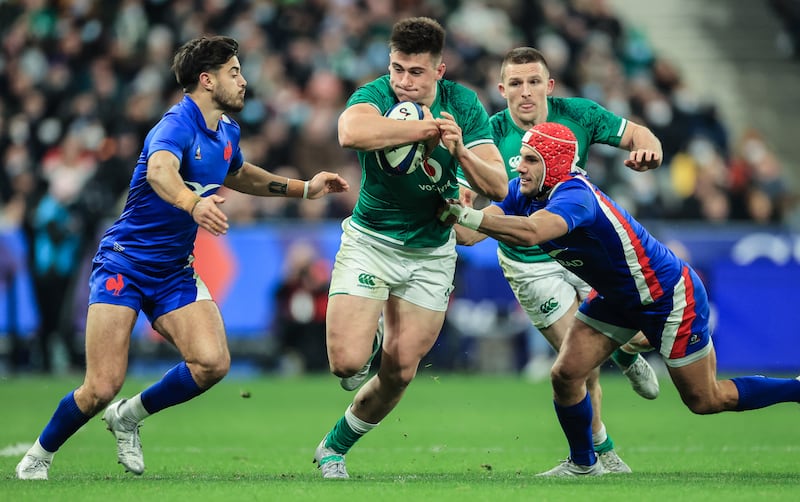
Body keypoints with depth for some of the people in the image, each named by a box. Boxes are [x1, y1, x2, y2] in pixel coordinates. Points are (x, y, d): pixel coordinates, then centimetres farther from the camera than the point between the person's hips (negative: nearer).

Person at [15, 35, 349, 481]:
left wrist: (303, 189, 26)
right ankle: (38, 457, 14)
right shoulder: (177, 125, -19)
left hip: (175, 272, 7)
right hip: (124, 261, -7)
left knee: (213, 362, -17)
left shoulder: (228, 131, 8)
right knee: (102, 388, -13)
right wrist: (193, 204, -61)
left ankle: (130, 416, 7)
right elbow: (159, 170, -42)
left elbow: (237, 175, 31)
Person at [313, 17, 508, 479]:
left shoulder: (463, 104, -9)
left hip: (431, 254, 3)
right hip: (370, 241, -3)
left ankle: (337, 446, 28)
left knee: (399, 372, 4)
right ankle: (370, 339, 20)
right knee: (348, 363, -16)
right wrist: (428, 127, -40)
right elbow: (352, 132, -46)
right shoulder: (375, 95, -20)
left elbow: (498, 187, -13)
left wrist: (460, 151, -31)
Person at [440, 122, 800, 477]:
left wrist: (467, 216, -54)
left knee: (706, 400, 4)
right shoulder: (524, 193, -9)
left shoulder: (574, 196, -36)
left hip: (669, 297, -8)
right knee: (565, 375, -2)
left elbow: (530, 232, -55)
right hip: (615, 297, 8)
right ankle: (583, 466, 20)